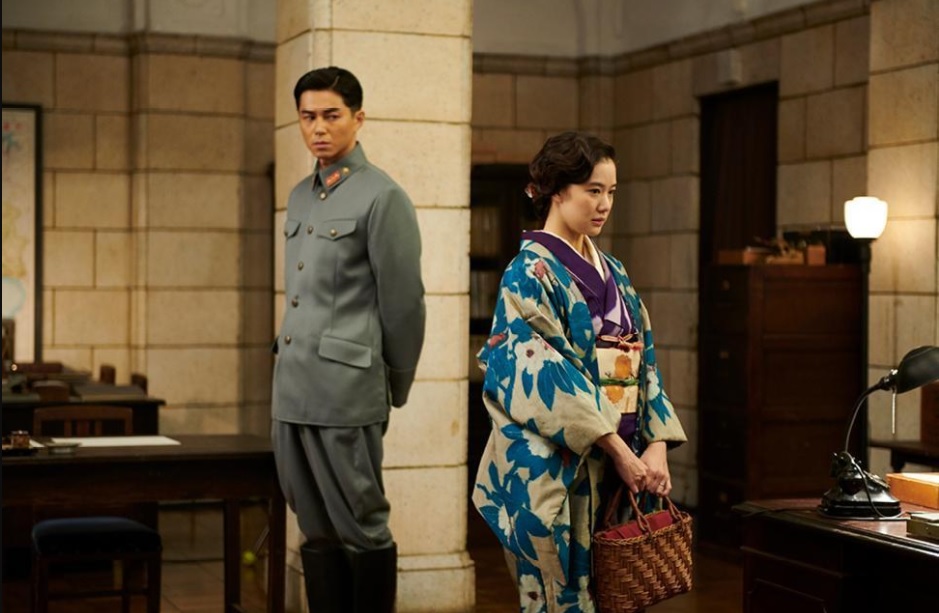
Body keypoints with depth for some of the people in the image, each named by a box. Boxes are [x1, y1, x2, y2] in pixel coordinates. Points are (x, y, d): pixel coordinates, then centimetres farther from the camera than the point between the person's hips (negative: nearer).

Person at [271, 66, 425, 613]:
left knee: (361, 529, 1)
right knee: (317, 532, 11)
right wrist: (292, 368, 17)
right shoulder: (300, 197, 16)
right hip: (292, 392, 7)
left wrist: (393, 392, 1)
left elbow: (404, 303, -6)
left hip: (347, 392, -7)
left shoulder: (382, 197, -7)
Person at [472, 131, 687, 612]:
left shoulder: (613, 274, 14)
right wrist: (618, 449, -17)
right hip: (552, 468, -7)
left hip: (618, 463, 7)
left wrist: (657, 444, -2)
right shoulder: (531, 273, -8)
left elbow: (644, 363, 11)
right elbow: (547, 377, -16)